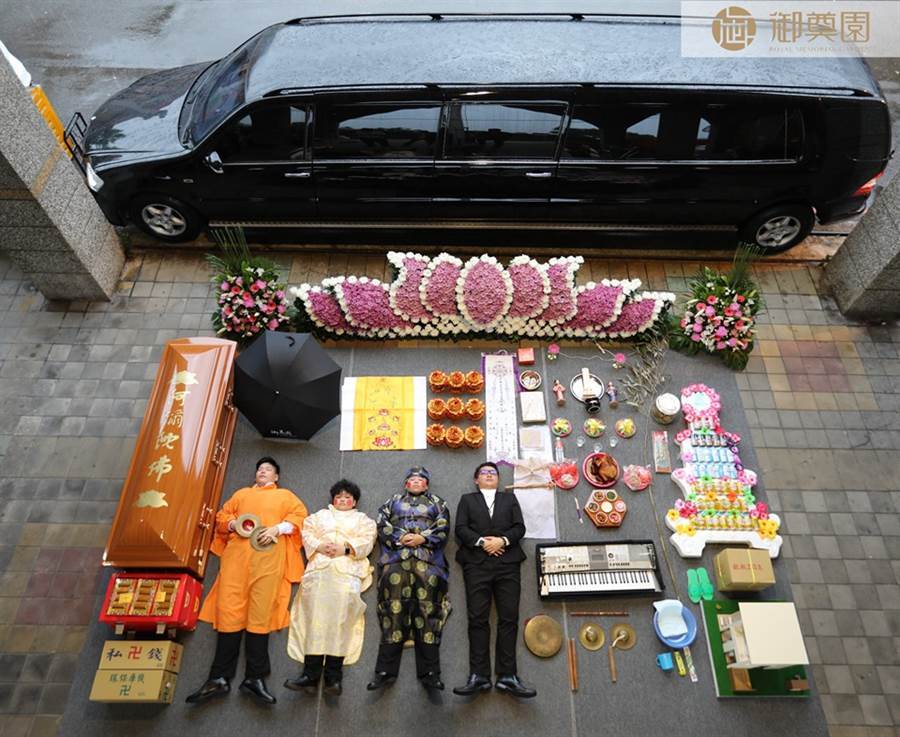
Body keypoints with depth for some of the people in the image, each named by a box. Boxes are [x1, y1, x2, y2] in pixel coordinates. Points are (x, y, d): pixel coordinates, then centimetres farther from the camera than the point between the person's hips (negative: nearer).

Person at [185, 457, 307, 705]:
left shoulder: (285, 495, 23)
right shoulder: (241, 493, 31)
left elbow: (300, 515, 9)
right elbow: (222, 515, 23)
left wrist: (277, 529, -6)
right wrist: (233, 524, 0)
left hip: (269, 555, -2)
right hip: (237, 553, 2)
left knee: (261, 612, -10)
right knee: (229, 610, -7)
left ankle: (255, 677, -8)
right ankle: (220, 678, -5)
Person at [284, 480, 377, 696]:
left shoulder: (363, 519, 26)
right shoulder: (320, 515, 31)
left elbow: (367, 541, 9)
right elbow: (307, 534, 15)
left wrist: (346, 547, -8)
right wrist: (319, 546, -5)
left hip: (348, 570, -1)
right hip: (319, 568, 1)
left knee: (341, 619, -16)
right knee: (316, 616, -15)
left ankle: (333, 676, -19)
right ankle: (311, 674, -17)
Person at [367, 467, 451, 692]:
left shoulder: (436, 502, 21)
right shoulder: (393, 500, 24)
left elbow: (443, 527, 6)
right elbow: (382, 524, 9)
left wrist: (422, 538, -8)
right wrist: (400, 538, -6)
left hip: (428, 561, 0)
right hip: (396, 560, 1)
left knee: (428, 612, -6)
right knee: (394, 612, -6)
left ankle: (429, 673, -4)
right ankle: (386, 671, -2)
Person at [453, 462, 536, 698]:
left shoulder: (510, 498, 23)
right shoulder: (467, 499, 20)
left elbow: (519, 527, 10)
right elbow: (461, 528, 6)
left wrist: (502, 540, -8)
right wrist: (481, 542, -9)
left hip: (507, 562, 1)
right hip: (476, 563, -1)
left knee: (509, 618, -6)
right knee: (478, 618, -6)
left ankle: (507, 676, -5)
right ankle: (479, 676, -5)